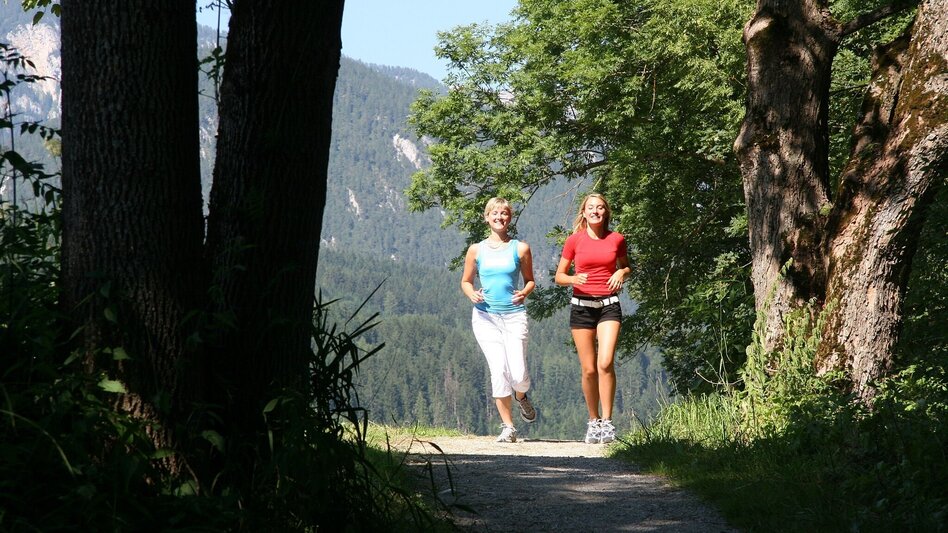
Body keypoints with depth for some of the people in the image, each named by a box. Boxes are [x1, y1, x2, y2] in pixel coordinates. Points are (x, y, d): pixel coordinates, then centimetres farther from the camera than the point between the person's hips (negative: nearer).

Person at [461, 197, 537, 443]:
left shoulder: (520, 249, 5)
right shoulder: (476, 250, 7)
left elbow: (530, 280, 13)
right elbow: (465, 281, 15)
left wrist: (524, 293, -9)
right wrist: (471, 294, -7)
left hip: (514, 315, -1)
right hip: (485, 316, 1)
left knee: (518, 374, -10)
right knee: (498, 370, -9)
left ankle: (521, 397, 29)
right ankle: (508, 427, 2)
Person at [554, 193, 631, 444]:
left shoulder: (616, 239, 4)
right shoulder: (574, 240, 2)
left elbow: (626, 266, 21)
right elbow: (559, 276, 7)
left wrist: (621, 273, -2)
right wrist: (573, 279, -14)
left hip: (609, 305, 0)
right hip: (582, 305, 0)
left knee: (605, 363, -17)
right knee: (589, 369, 1)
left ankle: (606, 422, -11)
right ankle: (593, 421, 16)